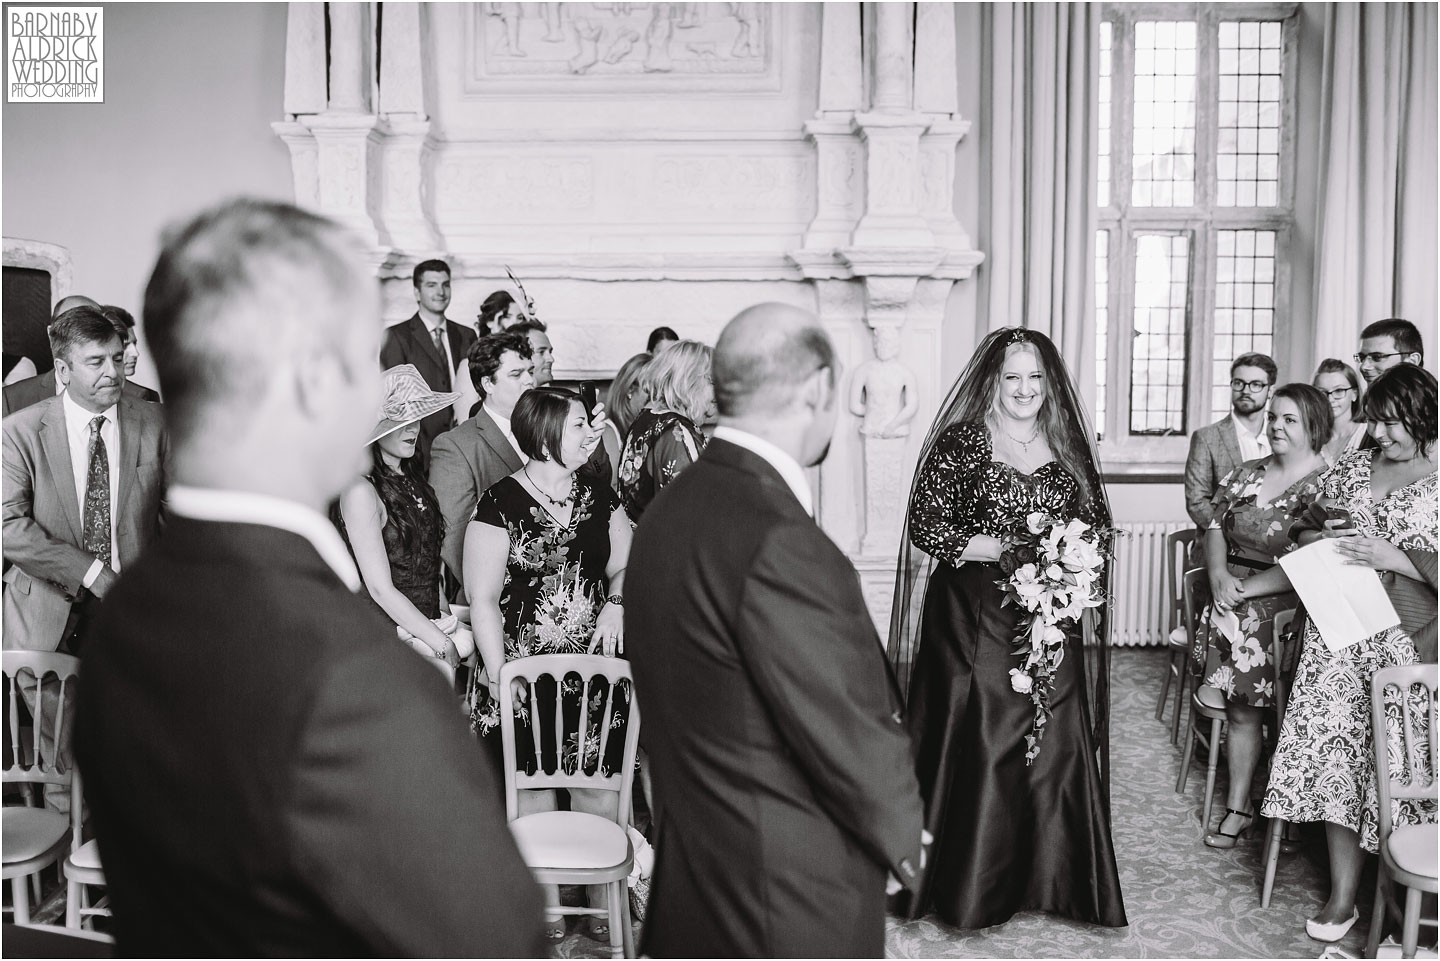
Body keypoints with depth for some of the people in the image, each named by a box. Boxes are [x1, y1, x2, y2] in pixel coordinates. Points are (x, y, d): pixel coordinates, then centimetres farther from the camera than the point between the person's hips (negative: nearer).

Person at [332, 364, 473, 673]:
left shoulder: (409, 478, 10)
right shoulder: (360, 490, -14)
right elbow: (381, 590, -16)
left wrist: (447, 615, 4)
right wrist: (443, 645, -12)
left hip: (429, 623, 7)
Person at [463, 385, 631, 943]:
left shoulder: (599, 499, 9)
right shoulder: (500, 504, -8)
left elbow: (626, 564, 15)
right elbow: (483, 598, -8)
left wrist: (618, 600, -8)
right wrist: (498, 677, -12)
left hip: (596, 668, 4)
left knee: (599, 787, 3)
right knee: (534, 791, 5)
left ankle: (604, 905, 17)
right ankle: (547, 909, 20)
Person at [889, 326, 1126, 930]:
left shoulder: (1067, 448, 10)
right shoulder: (960, 444, -5)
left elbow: (1096, 519, 18)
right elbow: (926, 527, -10)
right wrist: (1007, 548, -16)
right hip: (976, 621, -4)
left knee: (1056, 742, 3)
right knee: (981, 745, -2)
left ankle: (1049, 878, 20)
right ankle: (972, 887, 13)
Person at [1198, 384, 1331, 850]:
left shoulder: (1326, 486, -3)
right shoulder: (1245, 474, 15)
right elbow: (1215, 528, 12)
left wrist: (1247, 590, -17)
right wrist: (1218, 573, -7)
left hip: (1288, 602, -3)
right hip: (1233, 593, 3)